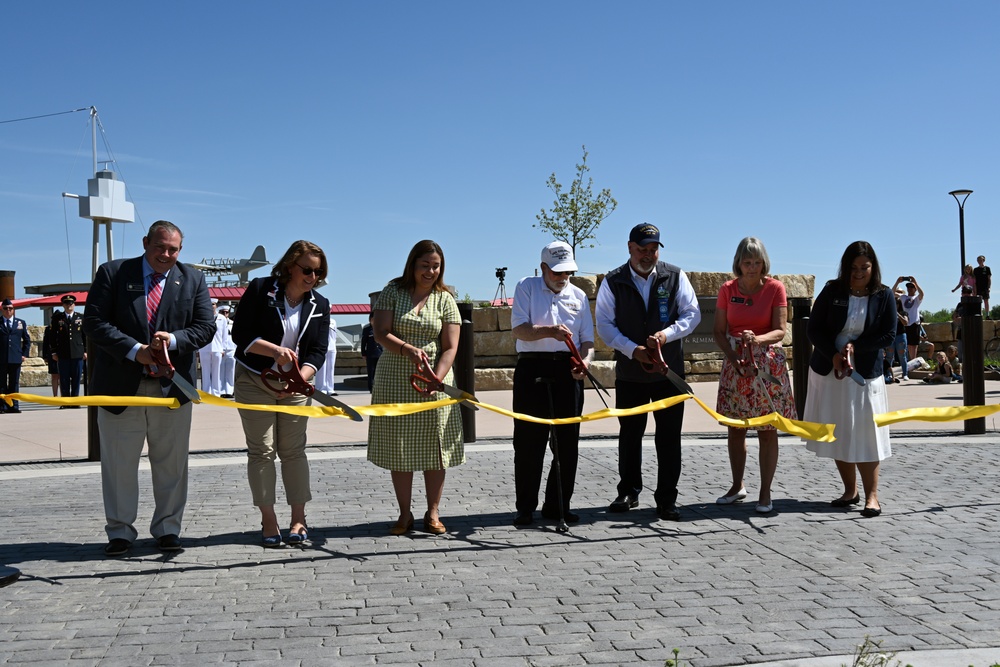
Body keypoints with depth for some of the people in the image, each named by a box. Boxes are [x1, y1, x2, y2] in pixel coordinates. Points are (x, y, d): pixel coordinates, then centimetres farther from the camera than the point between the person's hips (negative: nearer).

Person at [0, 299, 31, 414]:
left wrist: (25, 354, 4)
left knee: (14, 383, 4)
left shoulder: (21, 322, 12)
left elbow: (27, 340, 15)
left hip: (16, 358, 2)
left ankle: (13, 406, 6)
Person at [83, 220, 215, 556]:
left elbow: (205, 327, 2)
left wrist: (174, 339, -17)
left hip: (172, 386, 1)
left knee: (171, 462, 7)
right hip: (120, 384, -1)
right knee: (119, 462, 6)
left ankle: (167, 528, 19)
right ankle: (120, 531, 18)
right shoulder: (112, 273, 0)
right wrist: (134, 350, -17)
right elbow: (94, 321, -6)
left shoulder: (193, 280, 6)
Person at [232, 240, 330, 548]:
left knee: (293, 450, 4)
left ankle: (298, 519, 10)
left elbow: (318, 350, -3)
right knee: (261, 450, -1)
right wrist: (275, 350, -26)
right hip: (254, 381, -3)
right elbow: (240, 334, -12)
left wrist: (300, 377, -22)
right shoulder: (259, 289, -8)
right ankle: (268, 520, 6)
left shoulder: (320, 305, 3)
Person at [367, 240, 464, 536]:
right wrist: (408, 350, -24)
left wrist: (436, 380, -19)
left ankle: (433, 513, 13)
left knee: (434, 447, 1)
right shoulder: (393, 292, 2)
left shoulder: (445, 299, 3)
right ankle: (405, 514, 13)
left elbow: (450, 347, -4)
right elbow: (381, 333, -6)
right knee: (398, 448, 3)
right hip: (395, 380, 0)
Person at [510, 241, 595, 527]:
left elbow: (587, 339, 12)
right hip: (532, 369, -3)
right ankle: (525, 508, 7)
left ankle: (558, 505, 14)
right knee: (528, 442, -1)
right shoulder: (527, 287, 6)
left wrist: (585, 361, -9)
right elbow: (520, 329, -6)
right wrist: (549, 331, -23)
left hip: (568, 371, 3)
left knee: (567, 442, 4)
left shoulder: (578, 295, 16)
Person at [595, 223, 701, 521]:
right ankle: (628, 492, 24)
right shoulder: (613, 282, 0)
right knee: (629, 434, 9)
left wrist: (666, 334, -15)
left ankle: (667, 499, 8)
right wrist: (633, 349, -15)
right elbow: (604, 324, -2)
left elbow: (692, 314, 2)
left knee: (669, 436, 0)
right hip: (629, 371, 0)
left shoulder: (675, 277, 3)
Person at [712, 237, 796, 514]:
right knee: (735, 429, 9)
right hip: (735, 363, 3)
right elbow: (718, 330, 1)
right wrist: (732, 355, -15)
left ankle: (765, 492, 9)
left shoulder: (775, 288, -5)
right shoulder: (727, 290, 1)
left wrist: (757, 339, -29)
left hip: (768, 364, -2)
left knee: (768, 431, 0)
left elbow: (780, 331, -10)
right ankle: (737, 486, 24)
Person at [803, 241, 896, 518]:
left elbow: (888, 335, -5)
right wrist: (834, 355, -16)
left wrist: (855, 346, -15)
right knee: (836, 433, 7)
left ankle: (872, 495, 2)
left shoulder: (883, 296, -2)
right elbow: (814, 329, -3)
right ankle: (850, 491, 19)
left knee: (864, 434, -4)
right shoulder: (832, 291, -1)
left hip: (865, 373, -2)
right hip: (828, 370, 2)